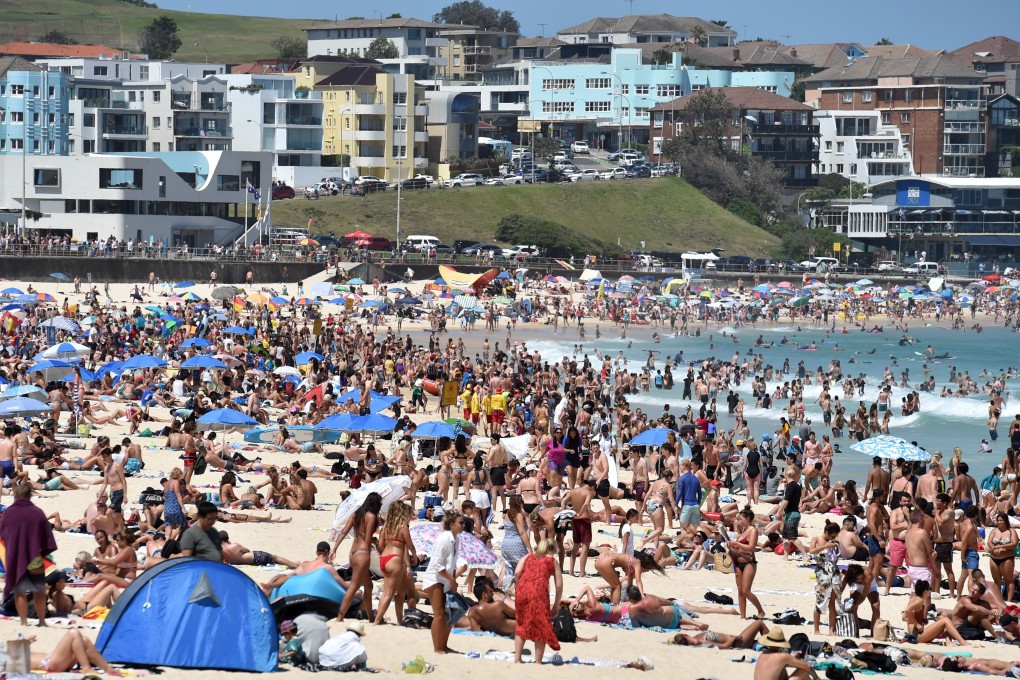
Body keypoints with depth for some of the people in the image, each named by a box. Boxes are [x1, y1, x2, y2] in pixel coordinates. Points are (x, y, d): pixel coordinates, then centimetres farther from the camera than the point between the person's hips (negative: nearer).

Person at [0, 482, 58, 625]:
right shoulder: (37, 513, -8)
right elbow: (48, 536, -5)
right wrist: (44, 553, 6)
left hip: (15, 558, 0)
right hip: (35, 559, 0)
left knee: (19, 592, 5)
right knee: (39, 591, 12)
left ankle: (24, 621, -1)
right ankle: (42, 620, 18)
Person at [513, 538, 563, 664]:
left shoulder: (528, 557, 25)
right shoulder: (552, 561, 20)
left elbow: (517, 572, 6)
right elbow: (559, 585, 13)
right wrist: (556, 606, 20)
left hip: (522, 591, 3)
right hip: (539, 591, -3)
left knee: (521, 625, 18)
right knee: (541, 627, 5)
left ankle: (516, 659, 15)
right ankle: (538, 662, 1)